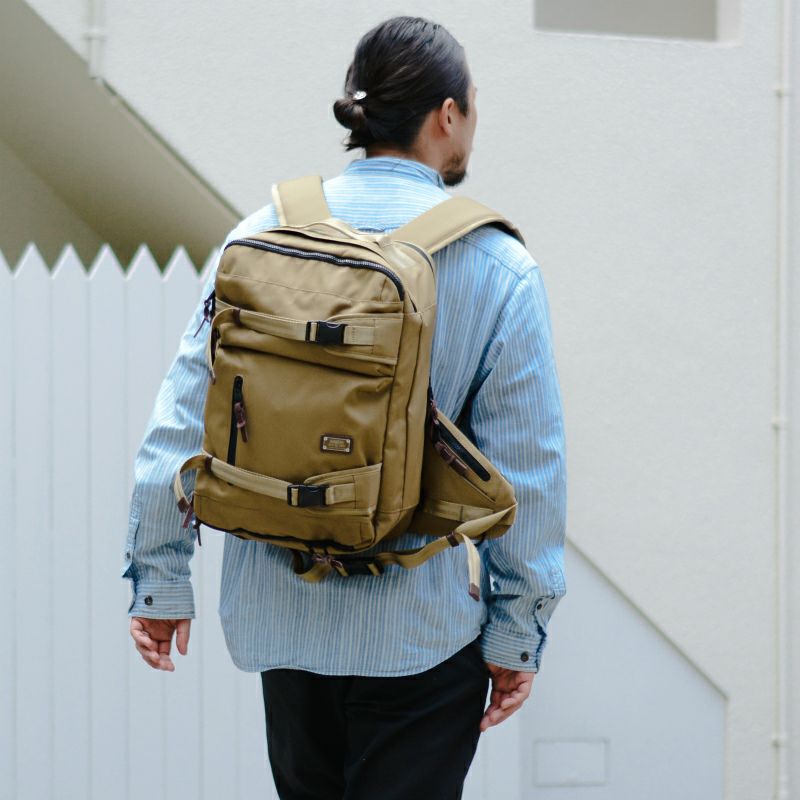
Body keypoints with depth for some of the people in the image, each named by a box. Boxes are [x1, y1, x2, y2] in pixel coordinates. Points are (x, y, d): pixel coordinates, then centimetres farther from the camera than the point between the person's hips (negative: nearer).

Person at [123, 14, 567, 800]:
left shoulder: (262, 236, -2)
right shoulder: (498, 269, -10)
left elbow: (183, 417, -2)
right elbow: (527, 466, -9)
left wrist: (159, 576, 6)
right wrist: (519, 630, 0)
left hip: (279, 611, 4)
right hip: (419, 626, -4)